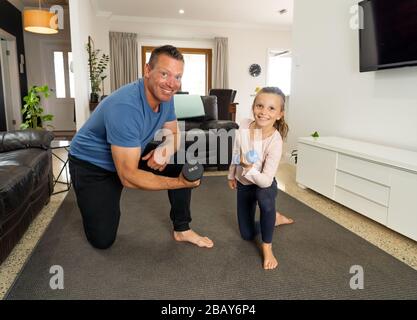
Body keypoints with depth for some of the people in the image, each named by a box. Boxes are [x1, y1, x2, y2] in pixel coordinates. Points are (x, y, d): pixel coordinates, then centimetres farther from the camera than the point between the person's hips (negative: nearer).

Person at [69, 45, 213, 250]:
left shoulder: (164, 96, -12)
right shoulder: (125, 107, -36)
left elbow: (174, 135, 1)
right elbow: (128, 177, -35)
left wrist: (166, 149, -23)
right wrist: (179, 183, -35)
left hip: (133, 154, 7)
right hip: (91, 164, -6)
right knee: (102, 240, -6)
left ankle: (181, 229, 6)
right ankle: (94, 203, 26)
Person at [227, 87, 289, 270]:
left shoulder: (275, 141, -30)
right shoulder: (244, 125, -19)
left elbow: (266, 181, -31)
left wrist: (249, 169, -41)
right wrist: (231, 175, 9)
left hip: (263, 184, -4)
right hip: (243, 184, 4)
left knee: (265, 196, -43)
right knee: (247, 235, 11)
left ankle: (267, 245, -19)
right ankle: (272, 219, 42)